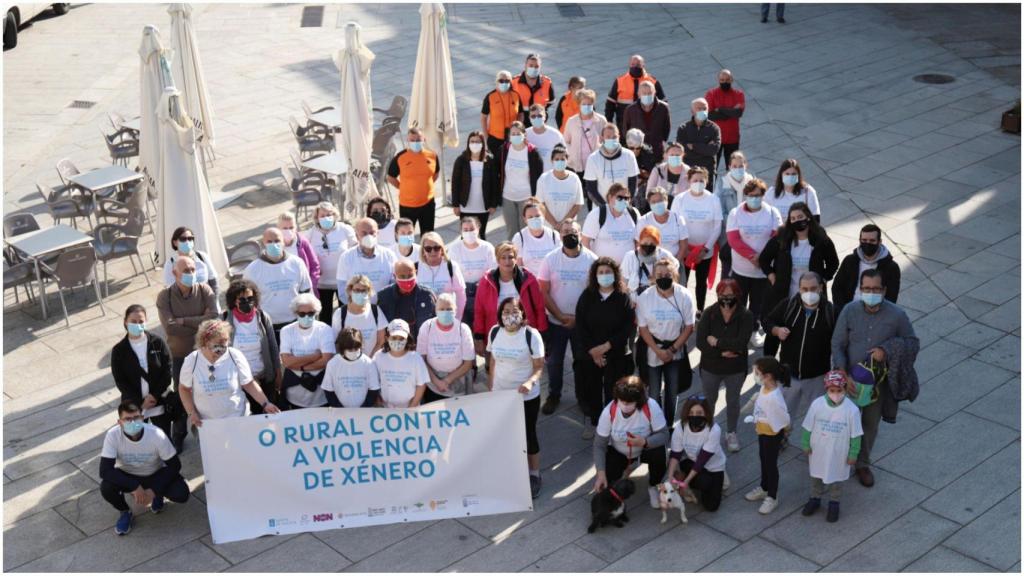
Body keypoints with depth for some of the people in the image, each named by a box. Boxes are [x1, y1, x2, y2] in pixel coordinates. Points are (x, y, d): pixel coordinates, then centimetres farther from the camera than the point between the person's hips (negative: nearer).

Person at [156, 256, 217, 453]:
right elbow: (169, 327, -23)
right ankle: (178, 436, 30)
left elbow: (213, 318, -21)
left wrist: (184, 321, -21)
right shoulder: (165, 296, -12)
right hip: (179, 355, -1)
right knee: (180, 395, 12)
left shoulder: (204, 290, -9)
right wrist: (199, 324, -20)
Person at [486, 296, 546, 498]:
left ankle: (534, 476, 27)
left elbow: (539, 366, -13)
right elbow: (492, 362, 6)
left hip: (527, 397, -3)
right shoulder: (494, 332, -5)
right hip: (500, 395, 3)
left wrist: (530, 382, -32)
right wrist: (490, 388, 9)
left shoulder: (531, 335, -18)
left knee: (528, 435, 10)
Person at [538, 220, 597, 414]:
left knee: (582, 360, 11)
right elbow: (544, 292, -5)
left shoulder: (591, 259, -7)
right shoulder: (550, 259, -6)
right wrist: (560, 316, -12)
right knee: (554, 361, 11)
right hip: (556, 321, 0)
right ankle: (553, 395, 29)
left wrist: (578, 317, -12)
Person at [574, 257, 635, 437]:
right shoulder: (587, 296, 1)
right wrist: (592, 351, -10)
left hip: (617, 355, -2)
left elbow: (629, 327, -9)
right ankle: (591, 423, 24)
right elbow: (580, 327, -1)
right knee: (591, 389, 7)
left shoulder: (623, 298, -5)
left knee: (613, 392, -1)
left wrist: (606, 346, -15)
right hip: (590, 355, 2)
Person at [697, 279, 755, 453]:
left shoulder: (745, 315, -18)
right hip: (710, 367, 1)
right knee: (709, 400, 19)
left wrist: (716, 342, -23)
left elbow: (741, 343, -29)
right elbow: (700, 342, -20)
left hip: (736, 368, 0)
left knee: (733, 401, 19)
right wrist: (722, 352, -26)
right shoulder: (709, 313, -15)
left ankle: (731, 433, 41)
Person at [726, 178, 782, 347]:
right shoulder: (735, 213, -4)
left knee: (758, 301, 11)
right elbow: (733, 240, -12)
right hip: (741, 268, 0)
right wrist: (752, 256, -21)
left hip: (764, 268, 0)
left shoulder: (772, 212, -3)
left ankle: (755, 330, 28)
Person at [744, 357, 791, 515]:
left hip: (772, 434, -8)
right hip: (762, 431, 8)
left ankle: (772, 497, 29)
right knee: (763, 459, 26)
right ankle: (764, 488, 47)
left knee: (771, 463, 10)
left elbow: (784, 419, -29)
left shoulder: (774, 398, -37)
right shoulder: (765, 388, -12)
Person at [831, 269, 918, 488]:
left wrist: (887, 350, -20)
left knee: (870, 424, 17)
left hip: (879, 381, 0)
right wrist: (844, 375, -16)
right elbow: (837, 345, -6)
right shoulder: (850, 311, -14)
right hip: (850, 378, 0)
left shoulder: (896, 315, -16)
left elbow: (913, 342, -3)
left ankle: (863, 464, 39)